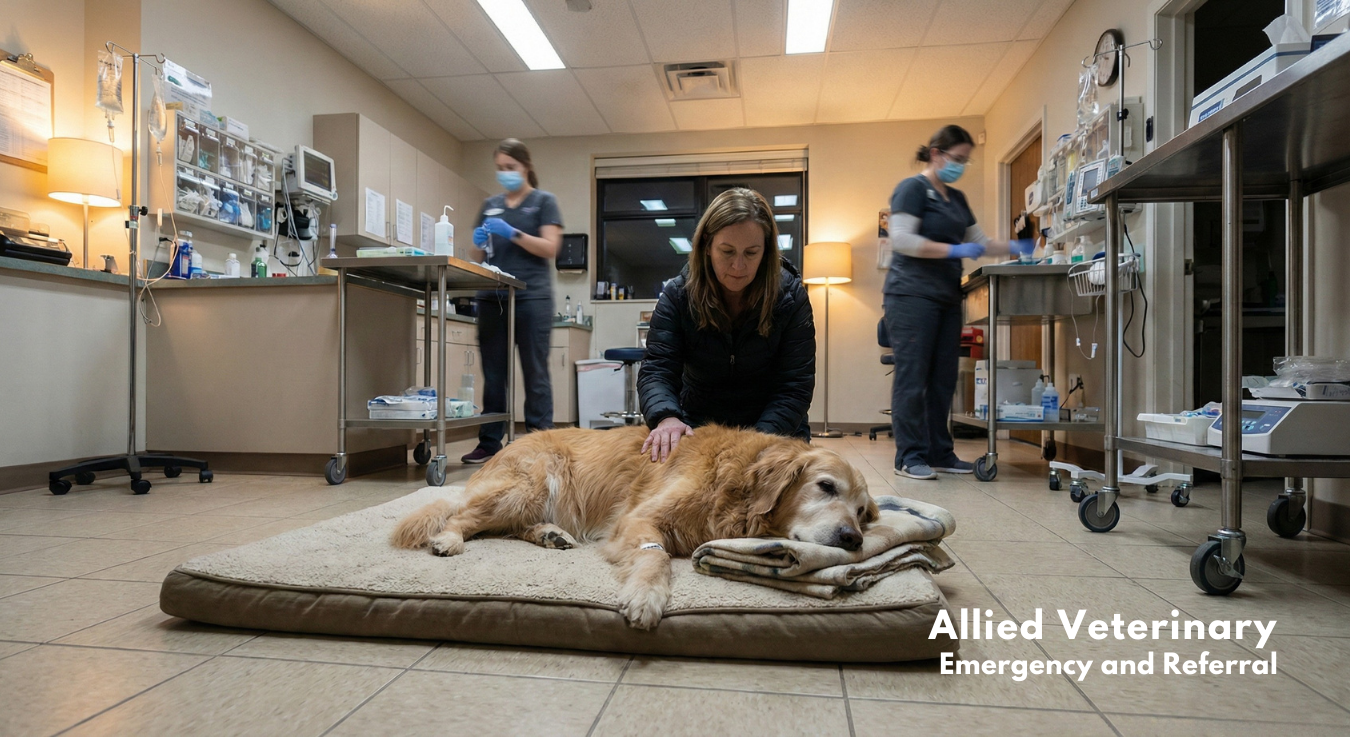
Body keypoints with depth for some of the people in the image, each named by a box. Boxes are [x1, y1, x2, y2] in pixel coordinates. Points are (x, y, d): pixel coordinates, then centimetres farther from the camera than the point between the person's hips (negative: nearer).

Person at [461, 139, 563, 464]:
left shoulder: (544, 201, 7)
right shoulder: (490, 204, 19)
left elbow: (550, 248, -5)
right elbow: (480, 254, 20)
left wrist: (512, 233, -15)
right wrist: (479, 243, -2)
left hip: (531, 296, -4)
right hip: (492, 298, 5)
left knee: (535, 371, -3)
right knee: (493, 371, 4)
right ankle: (489, 442, 10)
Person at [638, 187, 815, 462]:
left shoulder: (790, 295, -12)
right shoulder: (678, 294, -10)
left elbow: (795, 386, -15)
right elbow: (656, 369, -16)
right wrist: (666, 417, -38)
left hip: (775, 429, 0)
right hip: (698, 426, 0)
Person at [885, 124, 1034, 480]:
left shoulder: (956, 199, 22)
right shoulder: (912, 189, -3)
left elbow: (979, 240, 26)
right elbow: (901, 239, -15)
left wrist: (1014, 247, 8)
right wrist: (954, 251, -16)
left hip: (947, 297, 8)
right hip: (912, 294, -8)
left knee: (943, 379, 7)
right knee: (912, 377, -8)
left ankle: (940, 453, 13)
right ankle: (909, 457, -4)